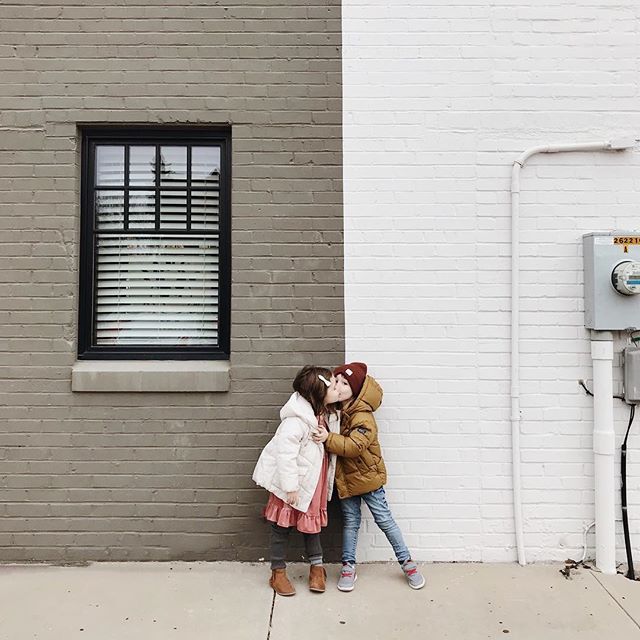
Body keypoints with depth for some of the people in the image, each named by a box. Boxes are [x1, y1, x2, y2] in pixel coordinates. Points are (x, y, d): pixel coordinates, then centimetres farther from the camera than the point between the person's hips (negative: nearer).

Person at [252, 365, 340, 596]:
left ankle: (317, 567, 32)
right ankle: (278, 573, 24)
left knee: (311, 522, 18)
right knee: (282, 526, 9)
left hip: (313, 484, 7)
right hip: (292, 484, -7)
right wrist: (290, 487, -24)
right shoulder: (296, 420, -28)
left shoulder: (328, 415, -2)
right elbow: (285, 453, -27)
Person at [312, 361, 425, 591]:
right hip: (345, 477, 5)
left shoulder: (363, 418, -23)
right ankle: (348, 566, 25)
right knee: (350, 521, 14)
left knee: (384, 519, 6)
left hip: (367, 475, -5)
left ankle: (407, 562, 22)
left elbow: (354, 446, -33)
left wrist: (328, 438, -38)